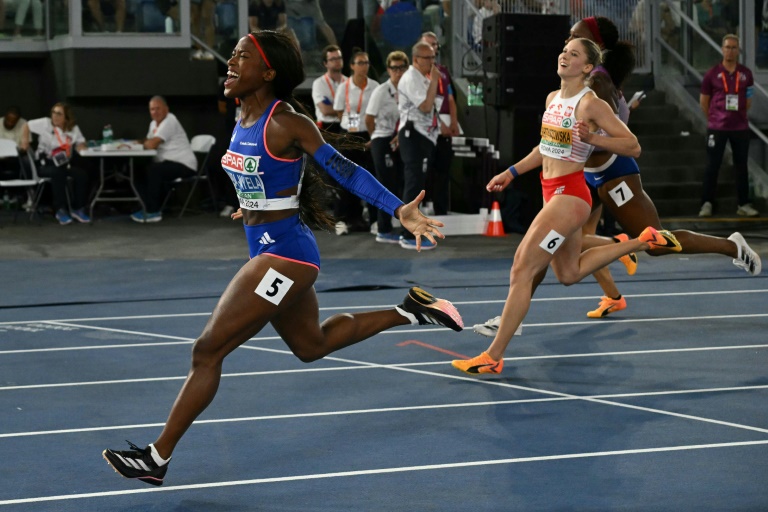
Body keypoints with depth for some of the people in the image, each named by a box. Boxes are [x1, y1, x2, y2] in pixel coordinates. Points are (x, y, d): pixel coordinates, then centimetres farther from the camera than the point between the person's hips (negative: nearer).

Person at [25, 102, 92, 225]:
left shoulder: (74, 128, 4)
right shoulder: (45, 123, -4)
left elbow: (81, 145, 6)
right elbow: (27, 126, 7)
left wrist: (81, 146, -18)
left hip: (65, 164, 4)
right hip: (45, 164, -4)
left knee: (82, 174, -24)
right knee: (58, 173, -37)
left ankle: (77, 209, -10)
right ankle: (61, 210, -28)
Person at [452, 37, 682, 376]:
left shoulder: (591, 104, -14)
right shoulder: (553, 99, 10)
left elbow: (633, 146, -15)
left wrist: (592, 138, -29)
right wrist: (511, 173, 21)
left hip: (569, 196, -10)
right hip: (553, 194, 10)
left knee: (522, 270, -11)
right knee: (569, 274, 24)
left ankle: (493, 357, -7)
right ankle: (641, 241, 36)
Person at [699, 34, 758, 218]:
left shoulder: (746, 73, 3)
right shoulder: (713, 74, -3)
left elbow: (748, 100, 13)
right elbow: (703, 101, 5)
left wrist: (738, 115, 10)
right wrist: (715, 119, 7)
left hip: (740, 127, 2)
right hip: (717, 127, -2)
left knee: (741, 167, 7)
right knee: (712, 166, 1)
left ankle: (744, 204, 12)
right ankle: (707, 203, 7)